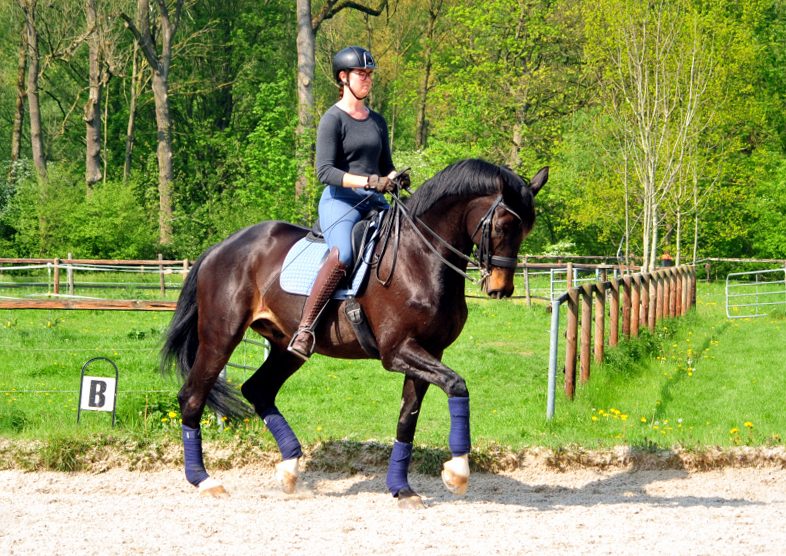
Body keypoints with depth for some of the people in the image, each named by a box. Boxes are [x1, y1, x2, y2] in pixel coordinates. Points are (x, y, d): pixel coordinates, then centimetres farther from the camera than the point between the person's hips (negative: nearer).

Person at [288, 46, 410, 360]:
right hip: (340, 202, -7)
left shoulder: (377, 121, 20)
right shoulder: (333, 120, -2)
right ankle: (305, 328, -35)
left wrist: (395, 179, 0)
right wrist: (367, 181, -23)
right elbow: (325, 171, -12)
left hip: (374, 204, 7)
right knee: (343, 254, -35)